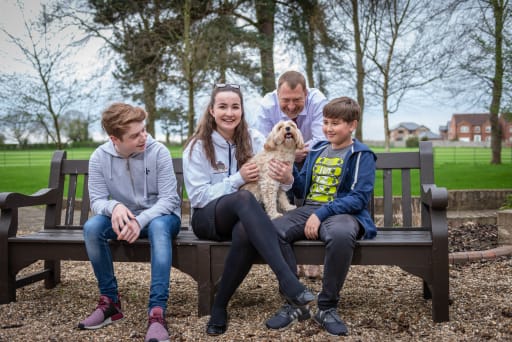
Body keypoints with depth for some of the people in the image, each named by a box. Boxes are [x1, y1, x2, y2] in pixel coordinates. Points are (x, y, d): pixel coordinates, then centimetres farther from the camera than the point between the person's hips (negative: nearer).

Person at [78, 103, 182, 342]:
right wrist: (114, 207, -35)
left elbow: (168, 199, -20)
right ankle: (110, 301, -12)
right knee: (92, 227, -27)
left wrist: (140, 221, -36)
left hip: (160, 216, -3)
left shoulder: (158, 152, -18)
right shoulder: (99, 157, -10)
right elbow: (97, 200, -11)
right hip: (123, 218, 3)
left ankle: (157, 311, -39)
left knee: (158, 227, -39)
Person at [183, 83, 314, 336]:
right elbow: (197, 196, -8)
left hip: (245, 218, 2)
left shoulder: (254, 139, 4)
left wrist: (286, 179, -25)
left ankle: (220, 306, -17)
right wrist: (238, 179, -17)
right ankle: (287, 281, -45)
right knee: (243, 198, -36)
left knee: (245, 233, -37)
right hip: (207, 218, -2)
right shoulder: (197, 146, -3)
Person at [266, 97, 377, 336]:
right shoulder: (317, 151, 19)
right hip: (308, 209, 5)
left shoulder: (362, 156, 1)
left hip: (343, 213, -5)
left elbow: (359, 198, -10)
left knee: (341, 235, -41)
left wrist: (321, 214, -20)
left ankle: (327, 307, -19)